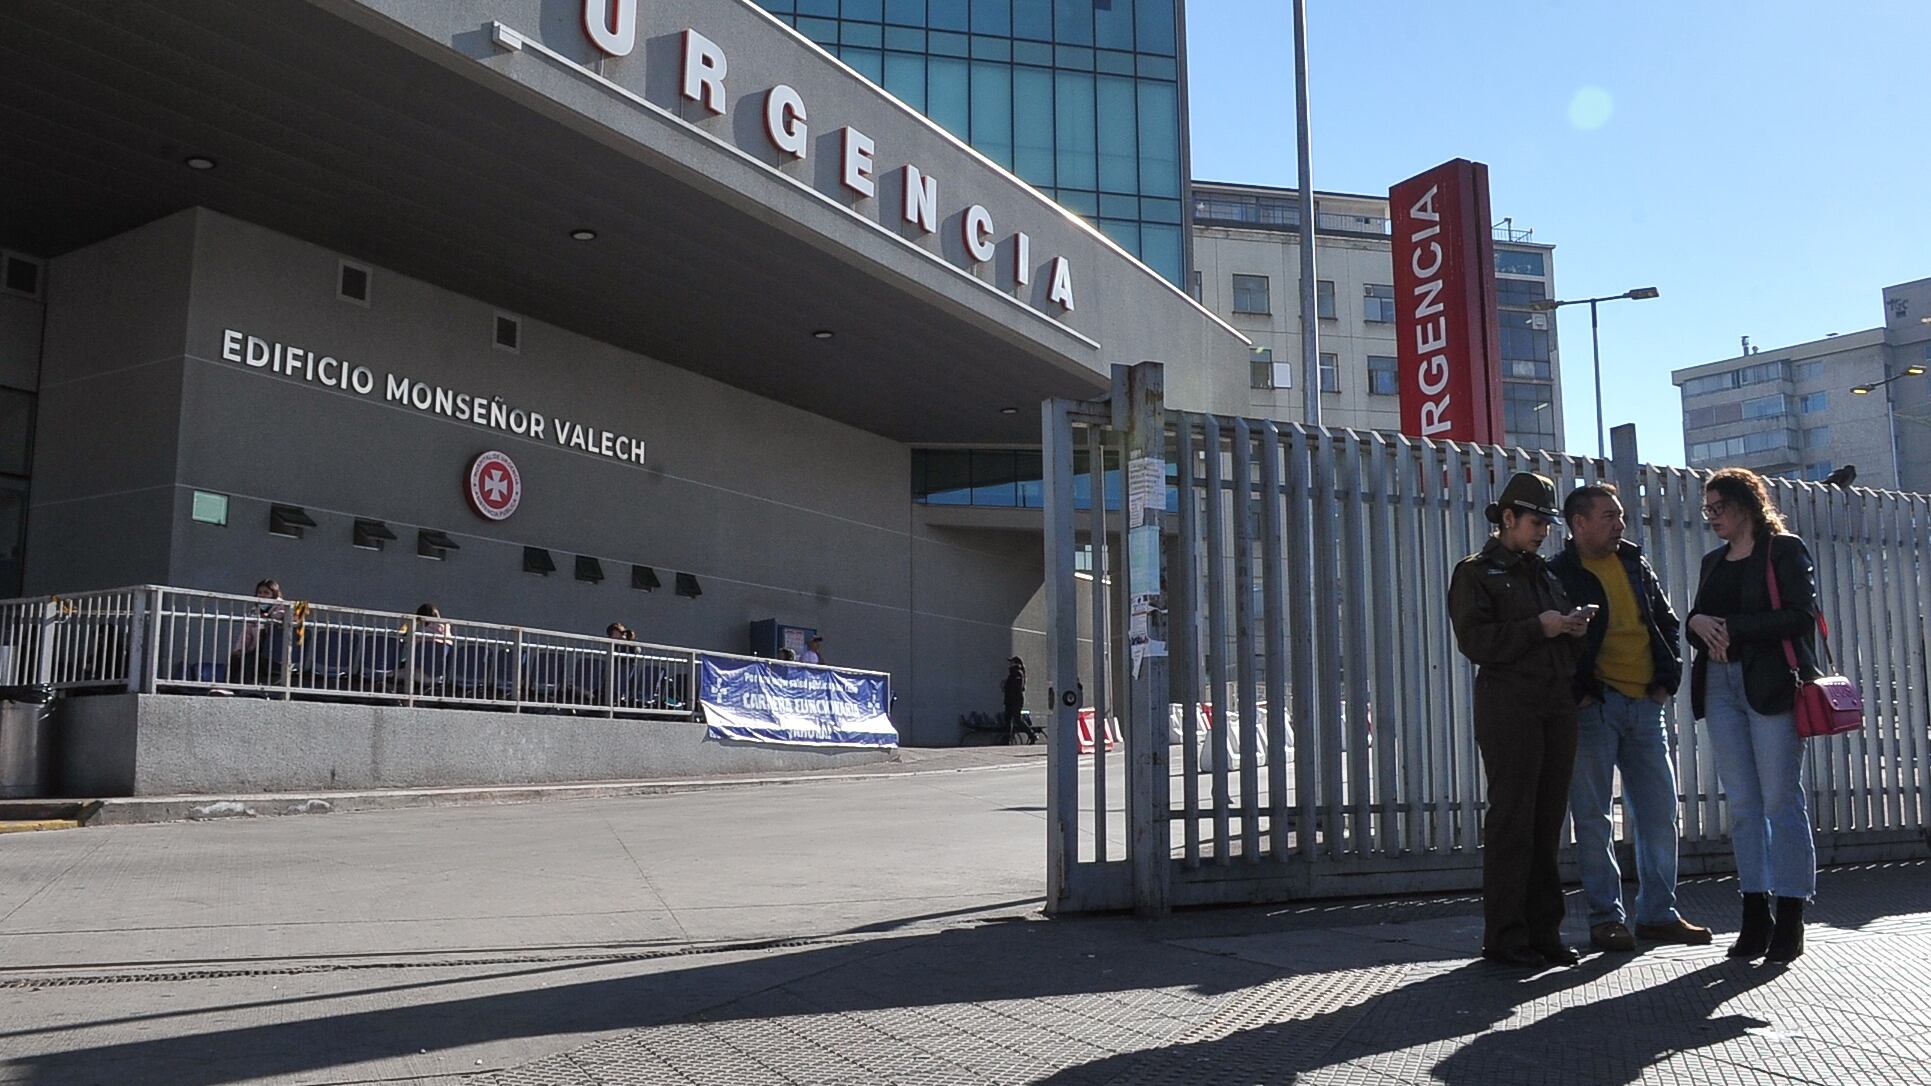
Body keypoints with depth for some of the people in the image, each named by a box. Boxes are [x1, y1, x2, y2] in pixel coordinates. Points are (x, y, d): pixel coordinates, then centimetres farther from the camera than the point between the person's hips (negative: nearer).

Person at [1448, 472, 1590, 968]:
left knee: (1548, 820, 7)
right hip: (1508, 702, -7)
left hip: (1557, 701, 7)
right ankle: (1503, 936, -3)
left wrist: (1575, 629, 4)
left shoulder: (1545, 572, 21)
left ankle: (1543, 931, 13)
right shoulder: (1476, 572, 1)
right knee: (1512, 819, -7)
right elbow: (1474, 640, -12)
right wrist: (1539, 628, -16)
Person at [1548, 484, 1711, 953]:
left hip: (1645, 704, 6)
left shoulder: (1635, 564, 15)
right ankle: (1606, 918, 7)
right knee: (1593, 817, -1)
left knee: (1659, 810, 8)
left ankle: (1659, 913, 18)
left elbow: (1667, 621, 21)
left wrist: (1667, 679, 10)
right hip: (1594, 707, -6)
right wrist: (1577, 695, -12)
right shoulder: (1559, 575, -3)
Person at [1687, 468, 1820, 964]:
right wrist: (1698, 622, -4)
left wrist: (1733, 627, -16)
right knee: (1743, 806, 5)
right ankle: (1755, 917, 8)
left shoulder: (1785, 550, 1)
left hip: (1771, 685, -6)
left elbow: (1801, 615, -10)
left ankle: (1790, 919, 1)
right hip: (1720, 686, 6)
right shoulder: (1714, 562, 19)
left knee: (1781, 801, -4)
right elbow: (1698, 621, 20)